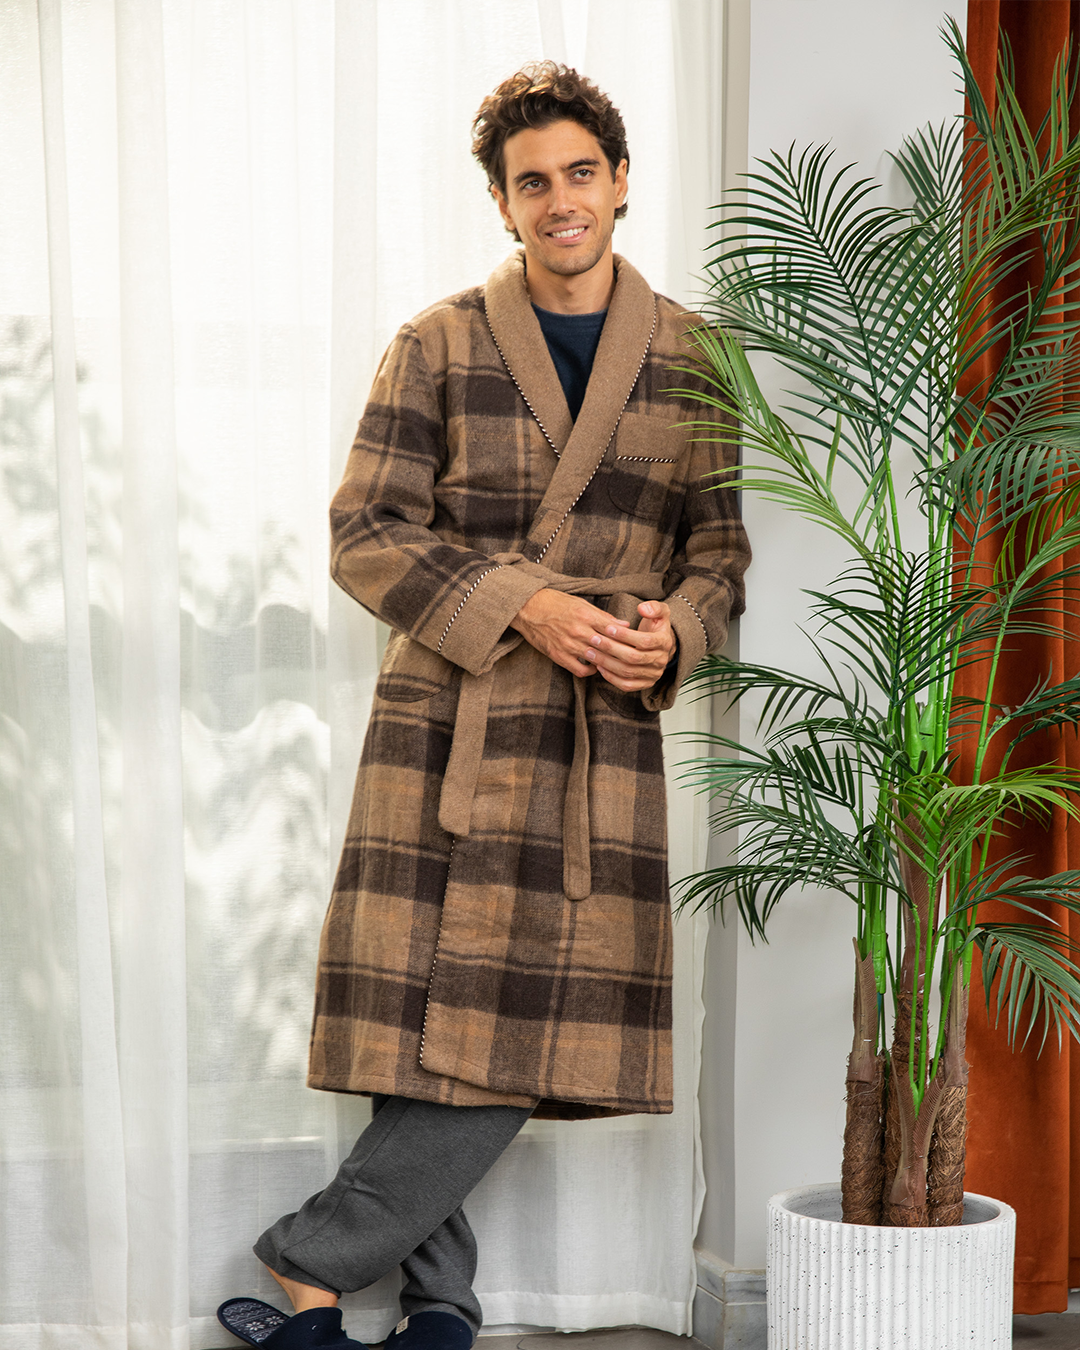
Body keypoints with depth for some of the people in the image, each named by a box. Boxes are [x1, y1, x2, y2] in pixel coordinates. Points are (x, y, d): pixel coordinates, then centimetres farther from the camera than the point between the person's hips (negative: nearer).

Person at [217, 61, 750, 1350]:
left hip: (606, 735, 2)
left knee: (543, 1025, -4)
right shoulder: (438, 346, 5)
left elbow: (724, 540, 14)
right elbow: (366, 534, 1)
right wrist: (519, 608, -12)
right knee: (438, 1018, -6)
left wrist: (678, 629, -8)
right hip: (447, 720, -2)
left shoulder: (690, 355, 10)